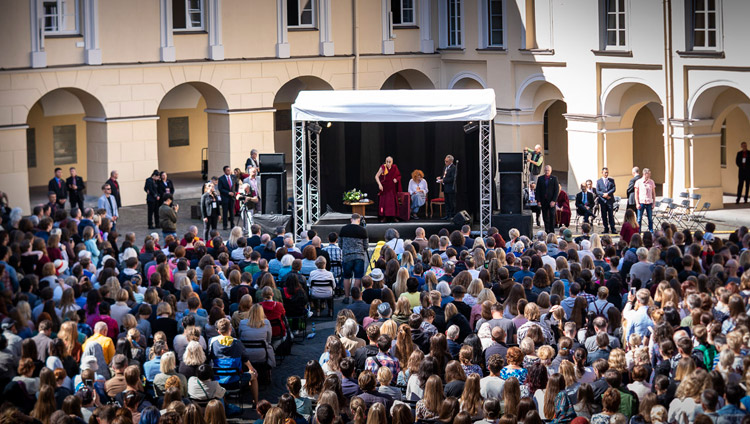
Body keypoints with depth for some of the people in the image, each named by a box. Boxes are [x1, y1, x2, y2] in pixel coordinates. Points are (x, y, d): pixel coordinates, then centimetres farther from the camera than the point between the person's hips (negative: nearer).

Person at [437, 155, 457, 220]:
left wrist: (443, 180, -19)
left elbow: (452, 178, -21)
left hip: (451, 188, -9)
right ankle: (447, 215, 17)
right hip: (445, 188, 9)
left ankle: (452, 216, 2)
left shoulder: (453, 168, -14)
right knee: (447, 203, 12)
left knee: (452, 203, -2)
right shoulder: (445, 167, 15)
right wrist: (440, 178, 5)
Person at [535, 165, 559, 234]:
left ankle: (552, 231, -5)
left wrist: (554, 201, -11)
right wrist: (538, 200, 0)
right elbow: (538, 190, 8)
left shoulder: (554, 178, 1)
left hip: (551, 201, -2)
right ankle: (546, 230, 11)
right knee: (545, 216, 4)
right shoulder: (540, 178, 8)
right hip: (543, 201, 2)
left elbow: (556, 190, -2)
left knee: (552, 216, -7)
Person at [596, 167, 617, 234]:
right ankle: (606, 229, 8)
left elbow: (614, 188, -1)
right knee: (604, 215, 3)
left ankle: (613, 229, -4)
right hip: (602, 200, 1)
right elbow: (597, 191, 1)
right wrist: (604, 195, -14)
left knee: (611, 215, -4)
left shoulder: (611, 180, 10)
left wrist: (607, 193, -15)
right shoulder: (599, 181, 9)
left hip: (610, 200, -1)